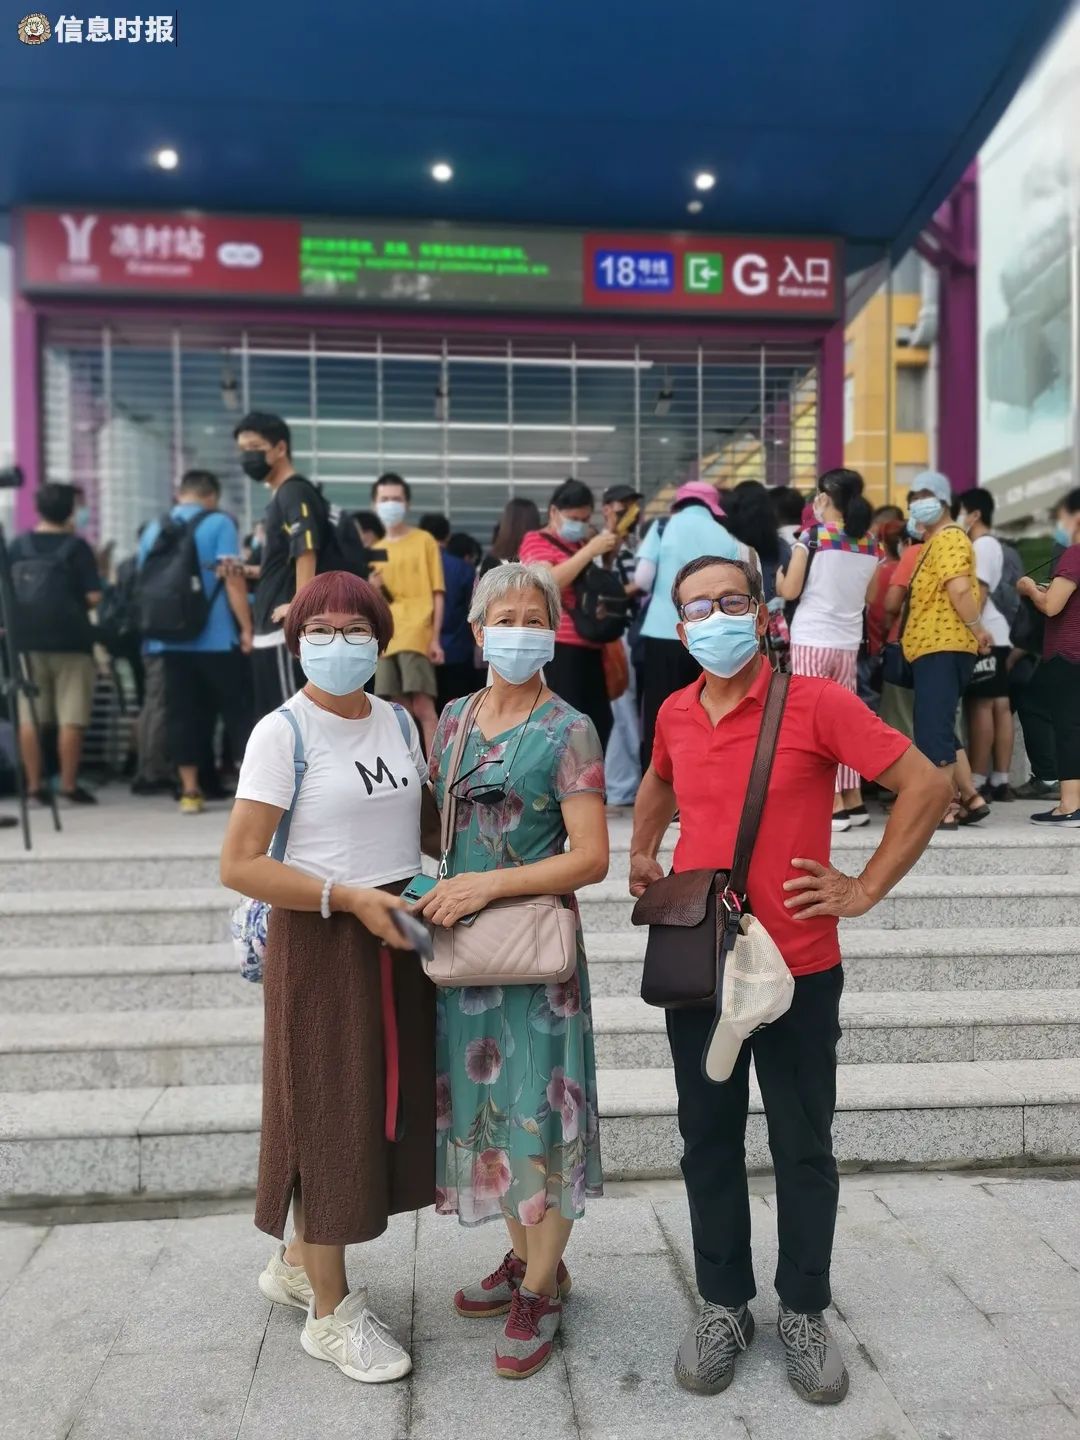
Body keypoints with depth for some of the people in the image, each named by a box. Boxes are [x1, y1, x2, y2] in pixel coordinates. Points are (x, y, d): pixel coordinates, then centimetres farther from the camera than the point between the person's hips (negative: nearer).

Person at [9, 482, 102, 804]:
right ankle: (69, 785, 1)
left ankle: (35, 784, 11)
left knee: (29, 717, 9)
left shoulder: (17, 546, 7)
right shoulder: (76, 546, -5)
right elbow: (93, 596, -11)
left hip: (27, 638, 4)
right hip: (70, 639, -4)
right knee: (71, 718, 1)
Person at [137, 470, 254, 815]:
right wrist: (246, 627, -11)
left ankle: (190, 791, 9)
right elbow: (232, 578, -13)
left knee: (183, 714, 7)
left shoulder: (153, 530, 12)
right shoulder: (219, 523, -5)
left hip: (170, 639, 5)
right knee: (238, 710, 4)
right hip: (216, 638, -4)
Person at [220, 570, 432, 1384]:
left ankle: (299, 1264, 36)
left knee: (383, 1107, 14)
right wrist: (348, 898, -21)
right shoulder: (282, 733, -12)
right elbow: (239, 865, -16)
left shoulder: (399, 722, 6)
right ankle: (331, 1312, 23)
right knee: (329, 1113, 4)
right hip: (321, 942, -6)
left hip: (398, 932, 6)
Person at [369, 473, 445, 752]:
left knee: (423, 707, -10)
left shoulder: (424, 541, 5)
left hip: (417, 635, -4)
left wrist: (435, 637, -7)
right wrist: (373, 588, -4)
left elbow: (437, 592, 1)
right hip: (386, 638, 4)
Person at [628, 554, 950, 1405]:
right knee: (709, 1142, 14)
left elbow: (927, 785, -13)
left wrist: (866, 889, -13)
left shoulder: (816, 703, -14)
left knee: (803, 1147, 12)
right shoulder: (675, 715, 1)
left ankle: (805, 1312, 31)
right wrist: (642, 856, 12)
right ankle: (724, 1305, 32)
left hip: (797, 969, -4)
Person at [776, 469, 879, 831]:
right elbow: (867, 597, 14)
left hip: (812, 641, -5)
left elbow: (789, 591, -7)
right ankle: (853, 801, 15)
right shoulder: (870, 542, 7)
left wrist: (777, 574, 12)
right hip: (848, 643, 5)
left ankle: (833, 806, -5)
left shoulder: (814, 535, -7)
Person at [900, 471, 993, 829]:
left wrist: (978, 630, -14)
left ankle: (944, 808, -6)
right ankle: (970, 798, 18)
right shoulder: (933, 542, 23)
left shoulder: (949, 538, -9)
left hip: (943, 646, -10)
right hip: (932, 646, 10)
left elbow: (959, 588, -21)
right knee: (938, 728, 14)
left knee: (932, 728, -10)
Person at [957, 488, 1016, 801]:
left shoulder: (982, 545, -8)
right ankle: (1000, 780, 8)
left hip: (982, 634, -10)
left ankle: (976, 781, -9)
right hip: (994, 633, 10)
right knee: (999, 705, 6)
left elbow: (978, 591, -16)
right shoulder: (991, 545, 21)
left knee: (980, 704, -10)